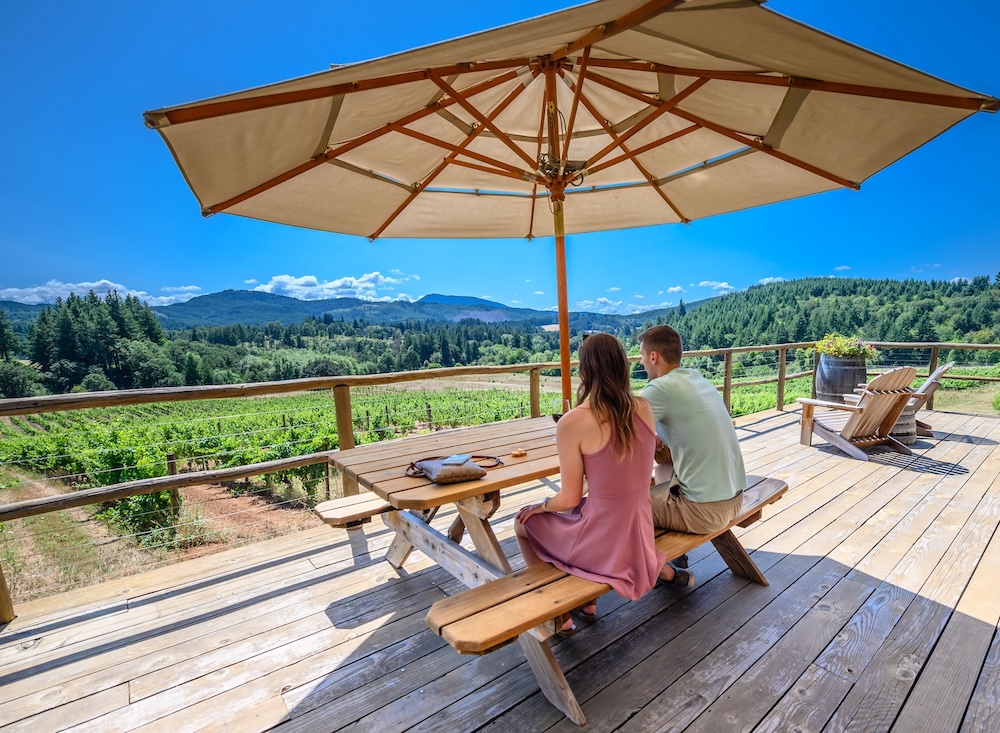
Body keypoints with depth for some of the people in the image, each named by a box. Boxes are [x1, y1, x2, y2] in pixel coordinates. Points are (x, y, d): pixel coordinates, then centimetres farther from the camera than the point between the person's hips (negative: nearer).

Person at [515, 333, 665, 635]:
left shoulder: (572, 422, -22)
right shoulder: (643, 408, -5)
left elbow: (570, 499, -14)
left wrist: (541, 506, 5)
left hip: (605, 544, -6)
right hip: (639, 535, 6)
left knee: (524, 522, 18)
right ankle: (587, 602, 38)